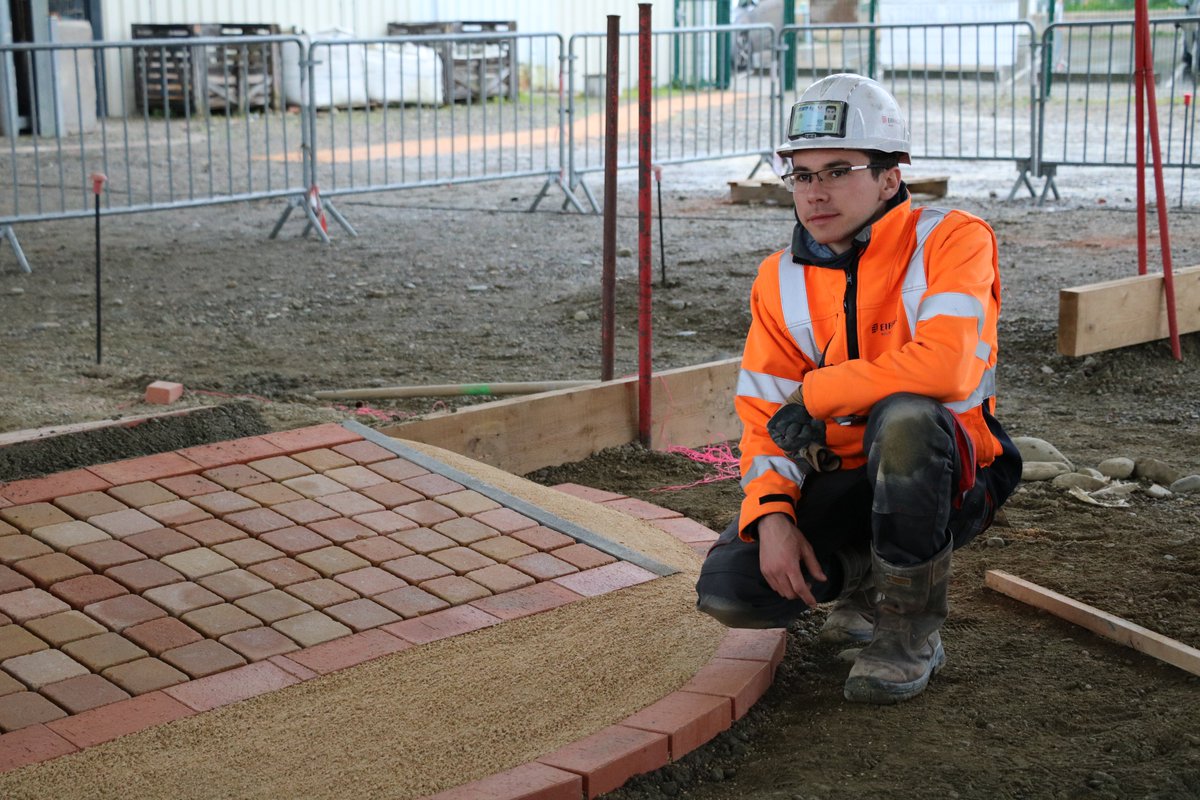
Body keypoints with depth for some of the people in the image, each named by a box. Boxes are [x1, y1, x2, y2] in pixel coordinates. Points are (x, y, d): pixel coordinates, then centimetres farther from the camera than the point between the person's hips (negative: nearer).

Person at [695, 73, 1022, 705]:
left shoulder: (951, 241, -15)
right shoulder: (781, 281, 2)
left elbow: (943, 367, -32)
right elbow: (764, 419, 0)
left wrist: (811, 397, -20)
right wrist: (772, 515, -19)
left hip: (947, 480, -4)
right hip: (840, 486, 4)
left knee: (904, 417, -38)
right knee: (728, 592, -18)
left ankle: (910, 631, -17)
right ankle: (864, 574, 15)